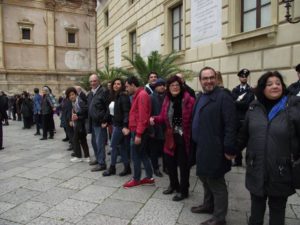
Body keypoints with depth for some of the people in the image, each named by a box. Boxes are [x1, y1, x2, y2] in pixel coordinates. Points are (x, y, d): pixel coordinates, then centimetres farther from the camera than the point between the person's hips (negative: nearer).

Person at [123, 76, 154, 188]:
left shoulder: (142, 95, -16)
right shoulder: (137, 95, 16)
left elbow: (143, 117, -22)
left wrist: (138, 134, -22)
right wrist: (130, 129, 18)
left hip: (139, 131, -10)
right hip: (137, 130, 10)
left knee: (135, 155, 1)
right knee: (142, 154, 14)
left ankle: (136, 179, 15)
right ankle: (149, 177, 22)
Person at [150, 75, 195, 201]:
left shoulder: (189, 100, -13)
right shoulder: (167, 100, 5)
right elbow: (163, 117, 8)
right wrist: (154, 119, -11)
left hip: (184, 138, -5)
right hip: (171, 137, 6)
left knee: (183, 165, 7)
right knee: (170, 162, 17)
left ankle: (183, 191, 25)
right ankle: (174, 185, 40)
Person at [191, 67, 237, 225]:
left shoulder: (223, 96, -14)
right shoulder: (200, 97, 13)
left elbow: (230, 125, -19)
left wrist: (229, 149, -21)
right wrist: (195, 142, 16)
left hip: (214, 149, -9)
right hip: (201, 147, 9)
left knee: (216, 183, 3)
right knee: (205, 179, 22)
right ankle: (208, 205, 41)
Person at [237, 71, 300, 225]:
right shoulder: (254, 108, 3)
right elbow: (244, 134, 12)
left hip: (281, 171, -2)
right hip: (256, 169, 3)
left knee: (277, 209, 17)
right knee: (256, 206, 20)